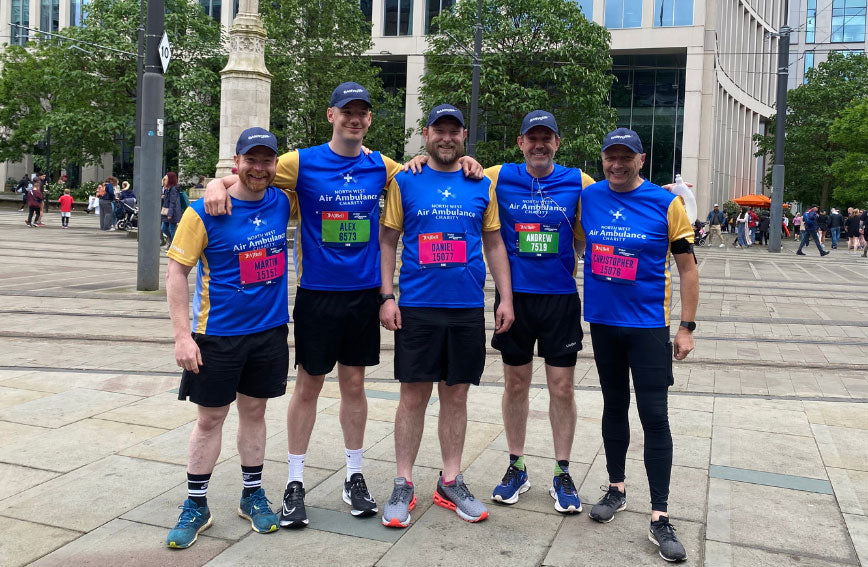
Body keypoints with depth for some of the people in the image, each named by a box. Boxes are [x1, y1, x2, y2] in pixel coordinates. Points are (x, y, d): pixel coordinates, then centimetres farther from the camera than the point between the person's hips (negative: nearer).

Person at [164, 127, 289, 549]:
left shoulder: (281, 203, 1)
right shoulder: (205, 213, -11)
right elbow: (176, 271, -10)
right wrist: (182, 336, -15)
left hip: (271, 330, 3)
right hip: (217, 335, -3)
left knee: (254, 411, 15)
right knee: (210, 418, 7)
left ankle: (253, 495, 30)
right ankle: (196, 506, 22)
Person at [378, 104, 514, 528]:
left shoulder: (482, 186, 9)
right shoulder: (405, 182, 3)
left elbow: (494, 244, 12)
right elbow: (388, 242, 2)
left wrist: (506, 297, 4)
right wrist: (386, 297, -7)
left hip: (468, 307, 2)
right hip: (416, 306, -2)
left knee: (456, 396, 10)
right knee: (413, 396, 3)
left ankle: (450, 482, 23)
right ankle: (403, 485, 16)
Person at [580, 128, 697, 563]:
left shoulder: (666, 203, -6)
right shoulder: (587, 197, 1)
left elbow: (687, 267, -2)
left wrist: (686, 327, -4)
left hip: (649, 324, -3)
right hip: (603, 321, 3)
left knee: (654, 415, -4)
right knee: (614, 406, 15)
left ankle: (660, 518, 4)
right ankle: (616, 489, 31)